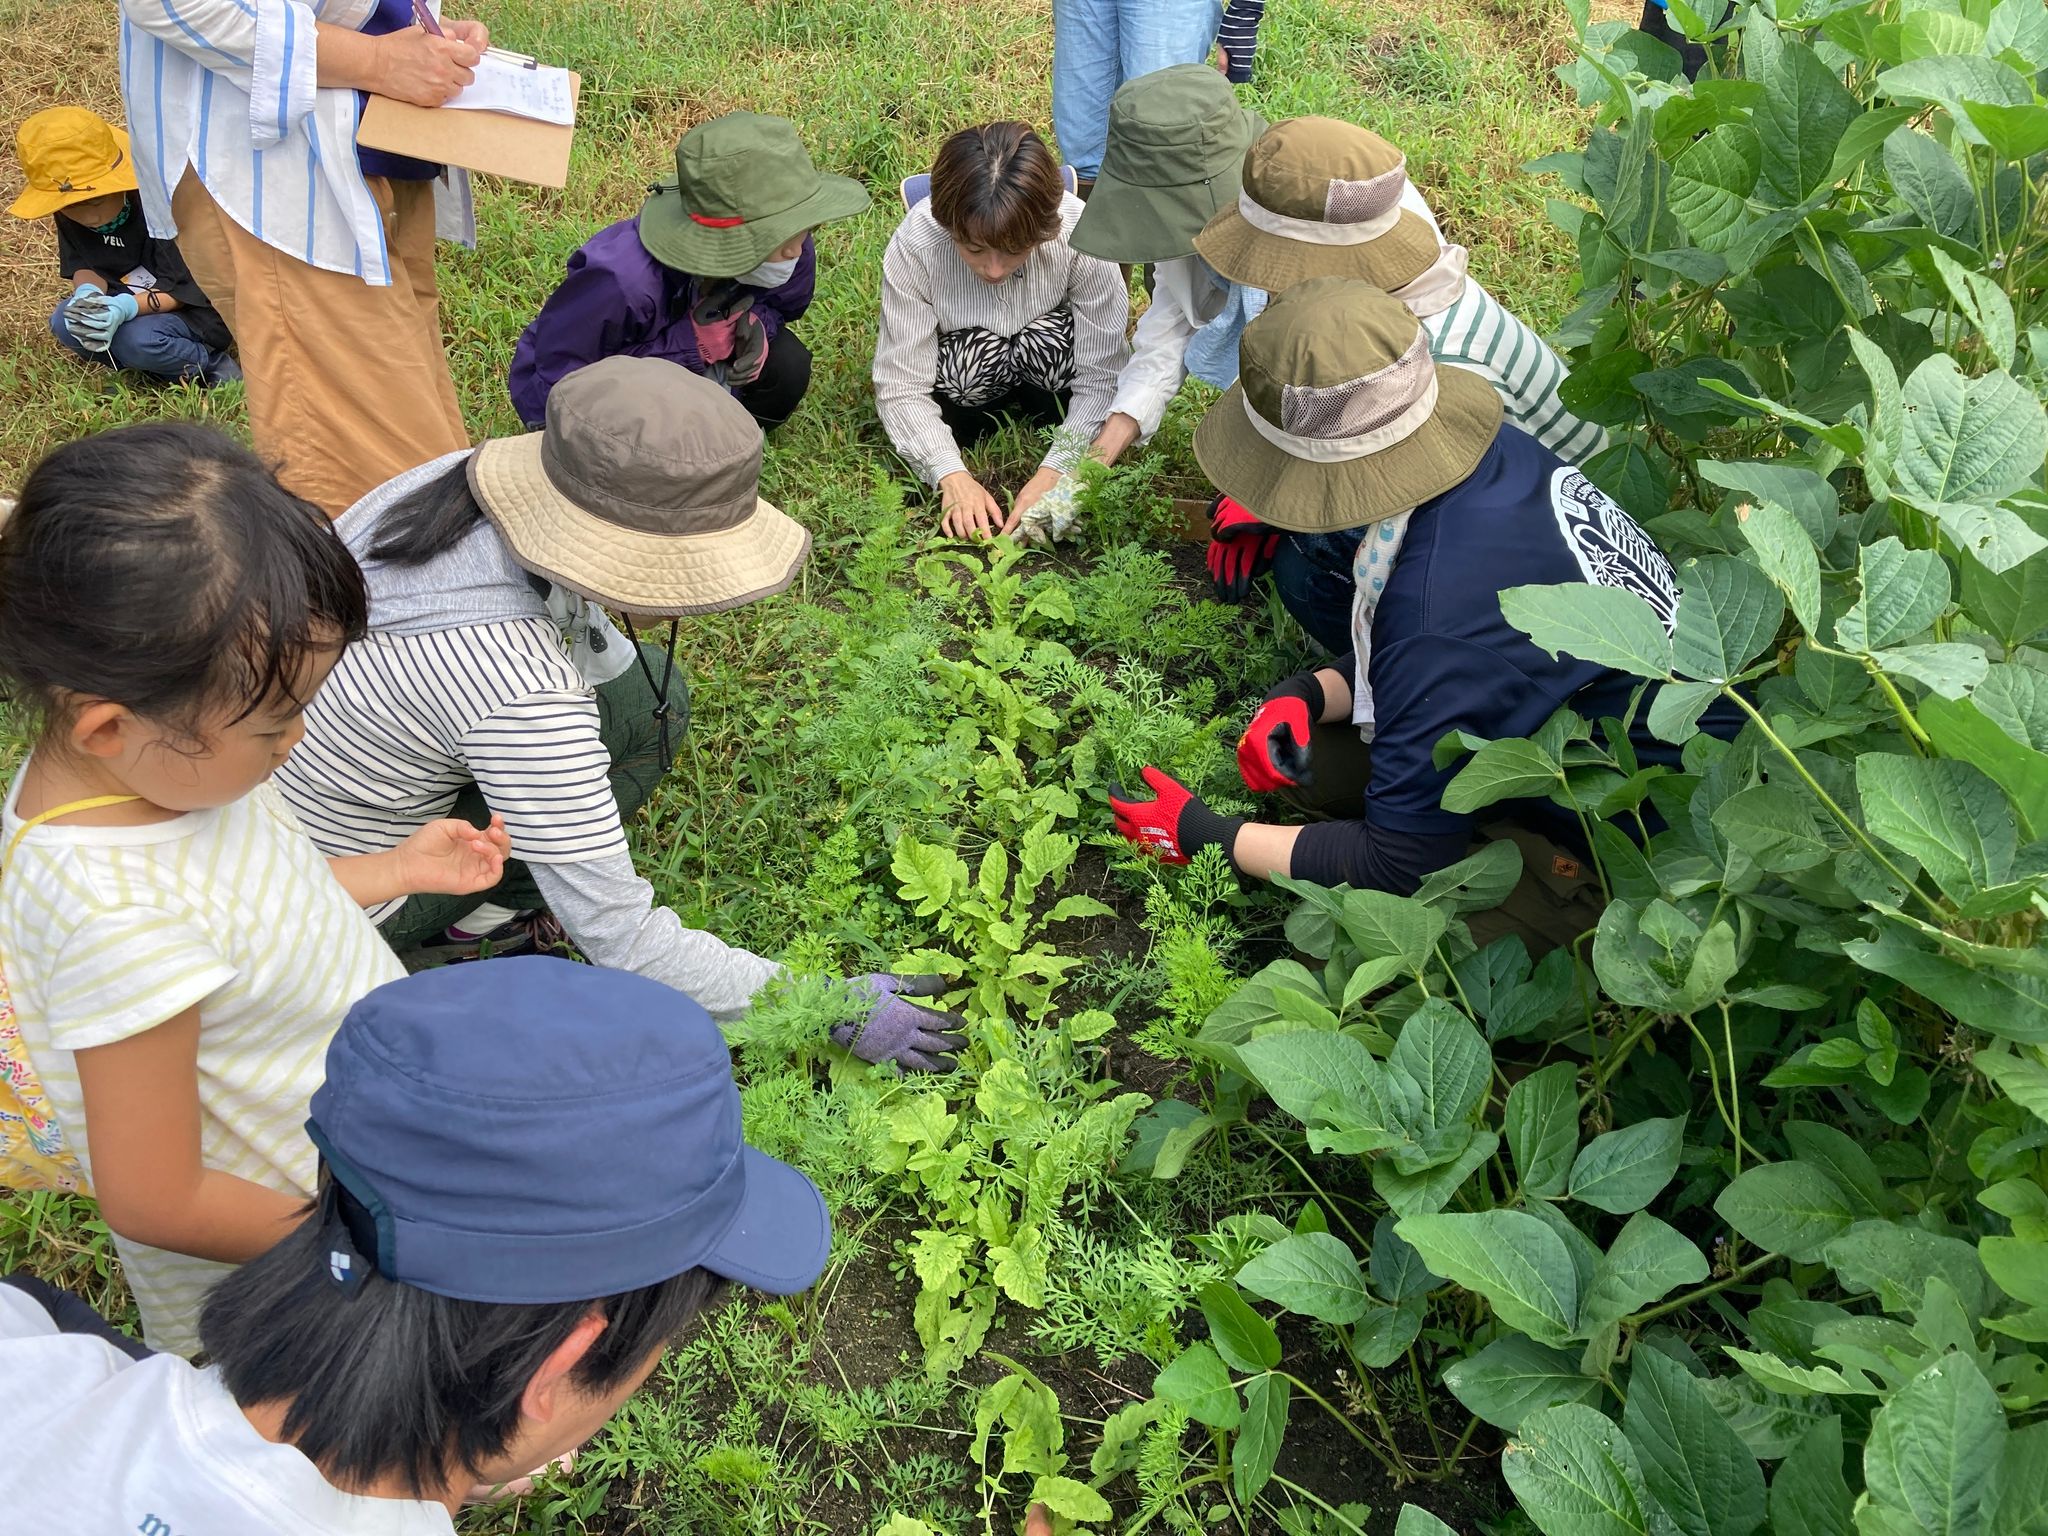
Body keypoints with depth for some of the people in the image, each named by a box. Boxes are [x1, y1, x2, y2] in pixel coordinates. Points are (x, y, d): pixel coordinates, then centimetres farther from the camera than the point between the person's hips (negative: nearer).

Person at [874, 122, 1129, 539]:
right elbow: (901, 387, -25)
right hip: (964, 375, 0)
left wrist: (1054, 471, -37)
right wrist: (952, 475, -38)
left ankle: (1034, 411, -2)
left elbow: (1100, 379, -25)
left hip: (1046, 348, 0)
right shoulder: (914, 245, -30)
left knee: (1052, 343, -34)